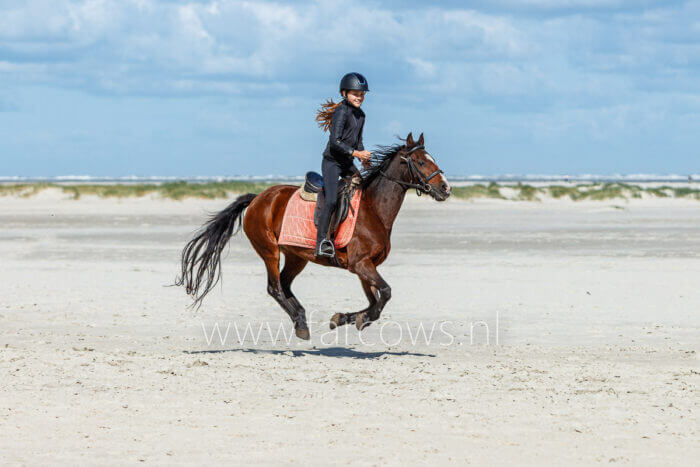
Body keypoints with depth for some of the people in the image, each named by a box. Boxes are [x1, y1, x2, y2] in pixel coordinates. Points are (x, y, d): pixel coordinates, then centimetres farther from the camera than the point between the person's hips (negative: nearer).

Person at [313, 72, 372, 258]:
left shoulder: (360, 115, 11)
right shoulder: (341, 112, -15)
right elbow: (335, 142, -22)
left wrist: (364, 157, 7)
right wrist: (356, 153, -23)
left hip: (348, 164, 9)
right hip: (332, 162, -9)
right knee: (331, 200, -21)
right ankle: (321, 242, -22)